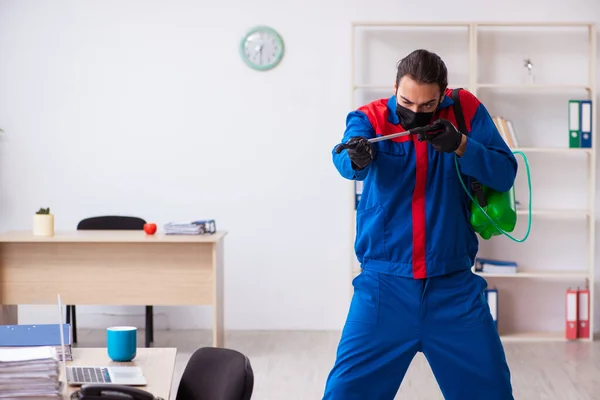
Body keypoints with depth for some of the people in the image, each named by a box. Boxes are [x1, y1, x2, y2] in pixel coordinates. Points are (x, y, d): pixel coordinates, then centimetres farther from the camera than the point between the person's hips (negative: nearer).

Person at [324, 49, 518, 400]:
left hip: (455, 286, 2)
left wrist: (461, 145, -21)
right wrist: (357, 156, -49)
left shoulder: (466, 111, 0)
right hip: (385, 285, -1)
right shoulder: (370, 117, -4)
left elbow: (505, 174, -4)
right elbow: (346, 160, -25)